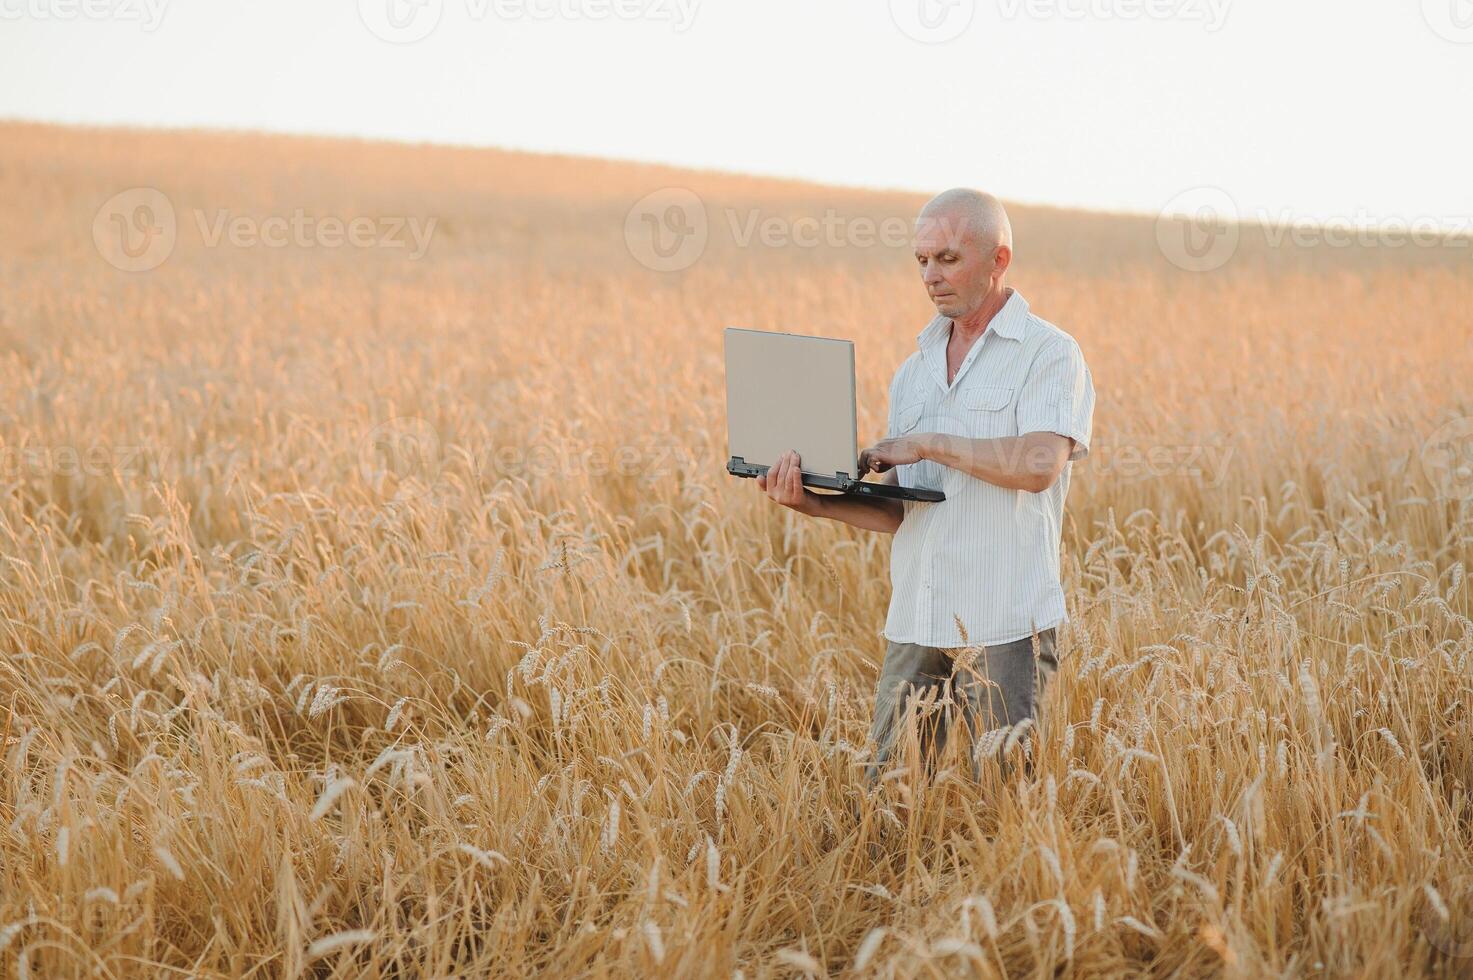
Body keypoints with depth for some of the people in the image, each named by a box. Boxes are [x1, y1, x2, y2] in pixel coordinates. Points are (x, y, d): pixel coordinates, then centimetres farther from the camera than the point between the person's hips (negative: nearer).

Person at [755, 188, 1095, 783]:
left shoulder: (1050, 353, -2)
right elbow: (899, 512, 14)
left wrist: (926, 444, -14)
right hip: (914, 624, 6)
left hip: (1006, 628, -6)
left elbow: (1039, 464, -21)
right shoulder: (914, 371, 17)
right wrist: (813, 503, -3)